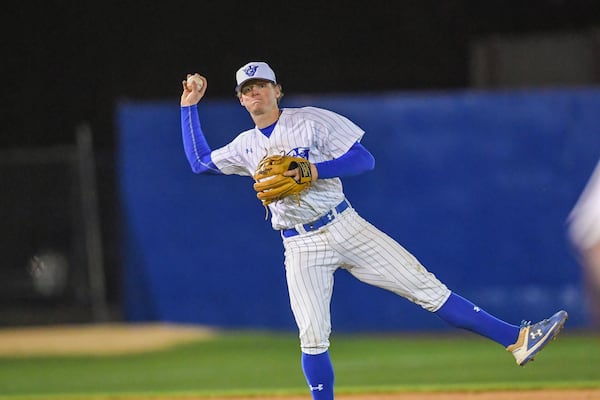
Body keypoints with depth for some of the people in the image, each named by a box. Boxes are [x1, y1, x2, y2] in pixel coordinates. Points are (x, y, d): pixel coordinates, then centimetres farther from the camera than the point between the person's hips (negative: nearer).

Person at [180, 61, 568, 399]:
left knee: (426, 287, -8)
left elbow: (364, 159, -7)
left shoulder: (309, 121, -1)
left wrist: (313, 170, -21)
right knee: (313, 337, -11)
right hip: (301, 249, 2)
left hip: (344, 227, -2)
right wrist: (190, 105, 20)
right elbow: (199, 162, 21)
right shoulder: (246, 146, 11)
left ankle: (517, 339, -11)